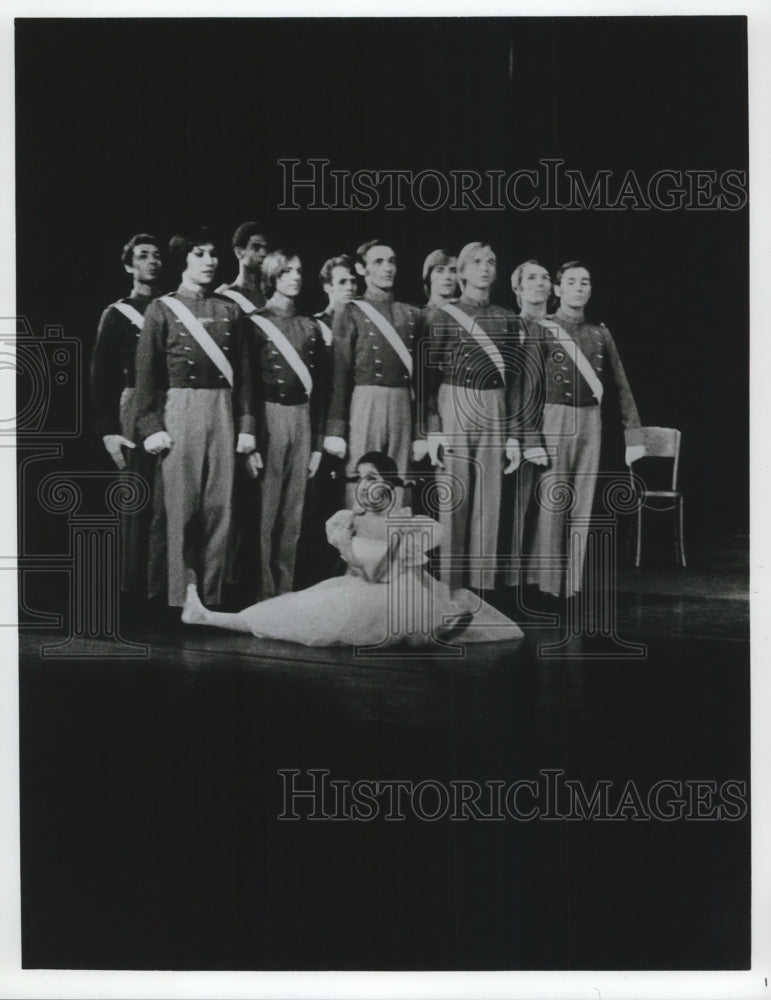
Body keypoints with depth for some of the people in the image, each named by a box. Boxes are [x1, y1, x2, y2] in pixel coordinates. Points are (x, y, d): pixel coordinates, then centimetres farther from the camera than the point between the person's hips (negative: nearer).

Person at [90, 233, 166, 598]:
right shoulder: (116, 315, 6)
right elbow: (102, 376, 2)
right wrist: (107, 430, -7)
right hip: (137, 411, -2)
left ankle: (162, 585, 6)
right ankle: (137, 588, 9)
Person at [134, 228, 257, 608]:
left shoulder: (230, 311, 12)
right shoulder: (161, 309, 5)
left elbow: (243, 372, 11)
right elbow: (146, 373, 1)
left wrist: (246, 425, 5)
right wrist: (150, 427, -7)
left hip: (223, 411, 3)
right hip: (180, 410, -2)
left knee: (220, 509, 0)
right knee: (182, 508, -4)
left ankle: (212, 599, 7)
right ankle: (181, 601, 2)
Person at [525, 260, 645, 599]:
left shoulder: (600, 333, 12)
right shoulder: (542, 329, -1)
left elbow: (621, 386, 11)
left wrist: (633, 436, 6)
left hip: (590, 423, 4)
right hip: (554, 420, -4)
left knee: (582, 507, 6)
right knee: (551, 505, -4)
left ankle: (572, 585, 13)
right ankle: (545, 583, 3)